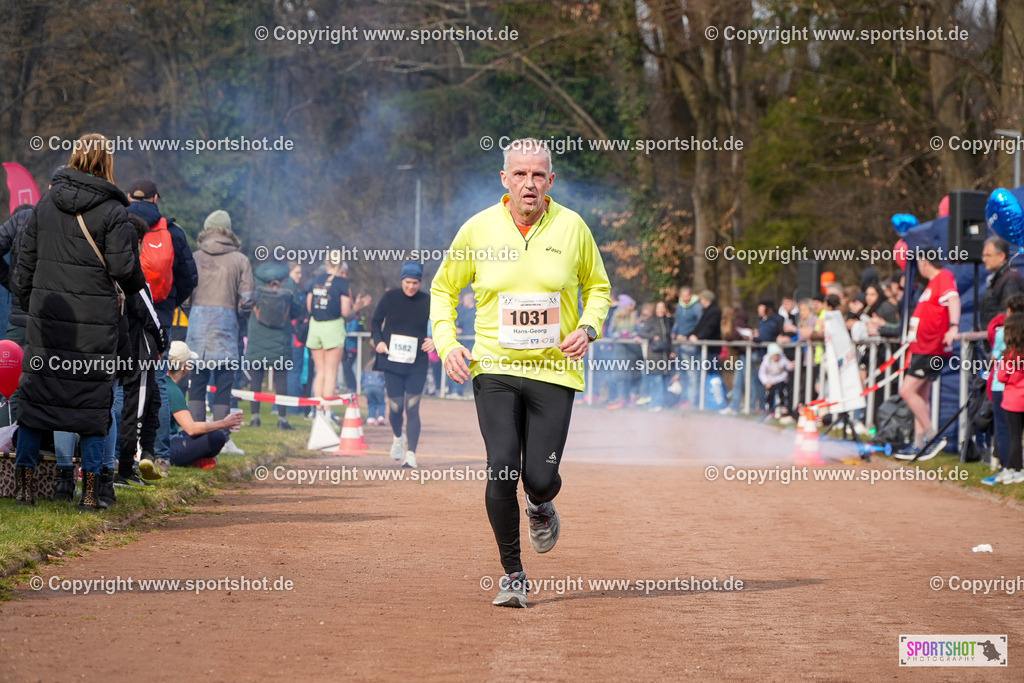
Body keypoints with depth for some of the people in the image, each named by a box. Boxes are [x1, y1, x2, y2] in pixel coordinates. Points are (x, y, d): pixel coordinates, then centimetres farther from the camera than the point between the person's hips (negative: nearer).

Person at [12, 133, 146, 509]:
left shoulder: (46, 203, 4)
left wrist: (28, 302, 19)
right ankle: (90, 491, 4)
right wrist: (141, 295, 8)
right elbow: (123, 267, -11)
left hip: (46, 317, 4)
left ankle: (25, 485, 11)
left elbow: (26, 259, 8)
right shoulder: (111, 210, -10)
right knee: (94, 400, 5)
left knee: (34, 395, 10)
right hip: (94, 322, -4)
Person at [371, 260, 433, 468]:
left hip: (417, 365, -1)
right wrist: (378, 341, -6)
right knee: (395, 407, 3)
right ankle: (398, 438, 35)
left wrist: (435, 340, -9)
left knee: (412, 408, -7)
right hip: (392, 362, 1)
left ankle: (410, 453, -5)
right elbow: (376, 322, 11)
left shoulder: (427, 301, 0)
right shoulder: (389, 297, 1)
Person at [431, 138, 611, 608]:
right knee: (502, 469, -14)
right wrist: (447, 343, -3)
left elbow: (598, 287, 14)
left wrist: (587, 328, -6)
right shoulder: (478, 229, -1)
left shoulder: (572, 228, 0)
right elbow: (443, 288, 12)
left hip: (554, 370, 0)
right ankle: (512, 574, 4)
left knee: (540, 476, -8)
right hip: (494, 368, 0)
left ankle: (540, 507, 33)